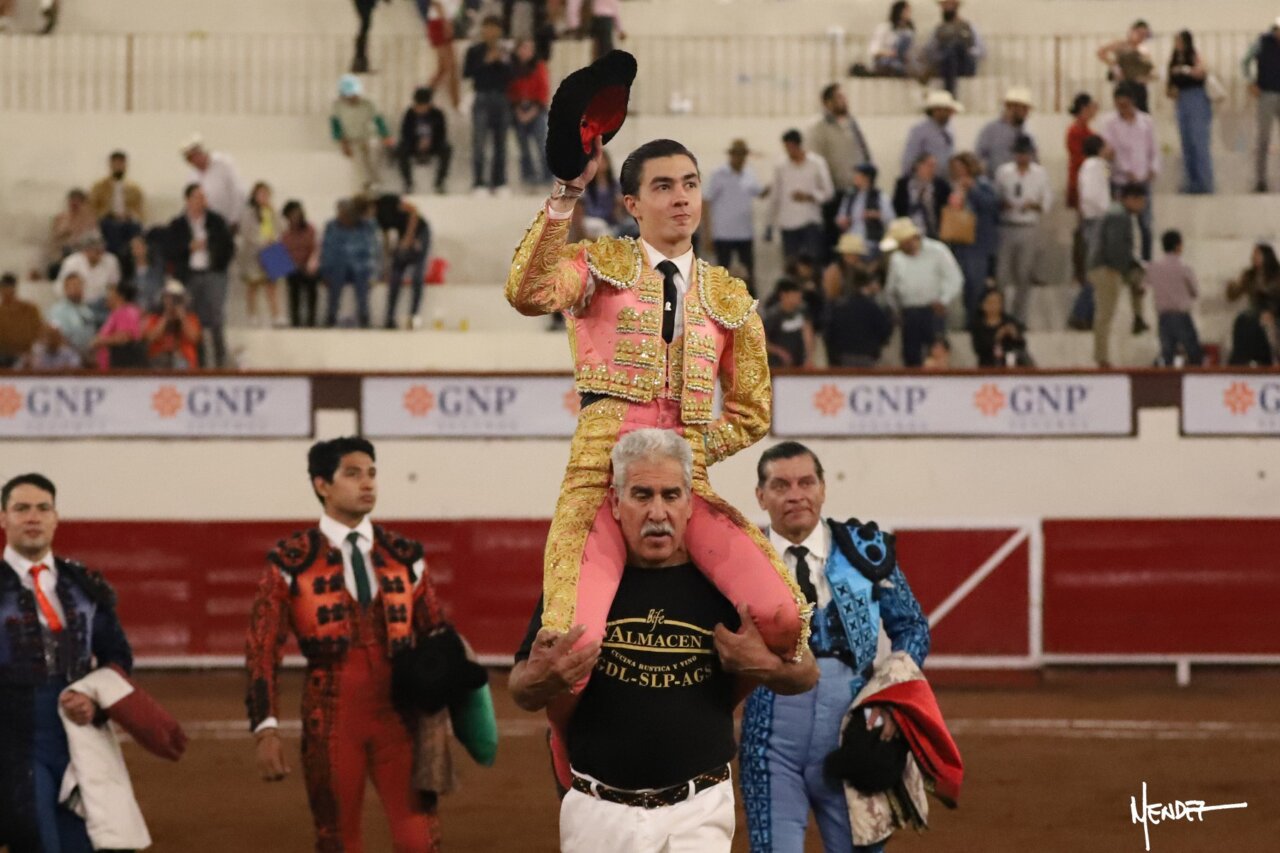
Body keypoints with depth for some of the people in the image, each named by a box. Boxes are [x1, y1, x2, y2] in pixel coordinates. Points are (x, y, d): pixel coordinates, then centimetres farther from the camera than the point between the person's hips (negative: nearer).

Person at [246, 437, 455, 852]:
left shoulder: (404, 556, 8)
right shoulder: (291, 563, 0)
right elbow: (262, 650, -3)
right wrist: (265, 728, -13)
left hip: (399, 717, 2)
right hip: (332, 720, -2)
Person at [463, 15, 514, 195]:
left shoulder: (504, 52, 10)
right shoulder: (475, 51, 1)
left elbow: (510, 77, 7)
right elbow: (467, 73, -7)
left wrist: (504, 62, -8)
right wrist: (486, 62, -13)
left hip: (501, 99, 4)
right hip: (482, 99, -4)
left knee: (500, 143, 5)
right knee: (479, 143, -9)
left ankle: (498, 183, 9)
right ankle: (478, 183, -7)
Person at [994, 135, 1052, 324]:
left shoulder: (1040, 173, 7)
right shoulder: (1003, 172, 5)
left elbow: (1047, 202, 8)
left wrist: (1034, 205, -12)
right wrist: (1002, 204, -14)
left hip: (1030, 228, 1)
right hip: (1007, 228, -1)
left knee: (1024, 276, 4)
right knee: (1002, 272, -6)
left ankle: (1020, 316, 14)